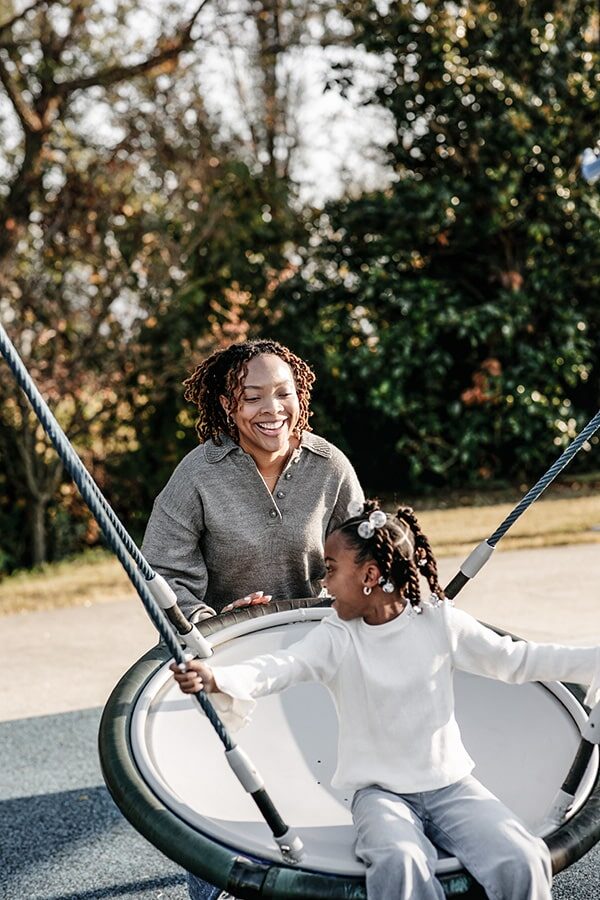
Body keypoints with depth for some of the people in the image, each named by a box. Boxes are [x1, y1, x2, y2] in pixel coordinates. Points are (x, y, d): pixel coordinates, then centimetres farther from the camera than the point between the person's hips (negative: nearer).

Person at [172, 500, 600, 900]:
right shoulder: (337, 638, -3)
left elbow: (517, 659, 5)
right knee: (400, 863, -32)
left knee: (521, 864, -21)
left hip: (450, 785, 1)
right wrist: (215, 678, -39)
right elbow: (280, 666, -20)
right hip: (380, 793, -1)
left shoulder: (441, 623, -1)